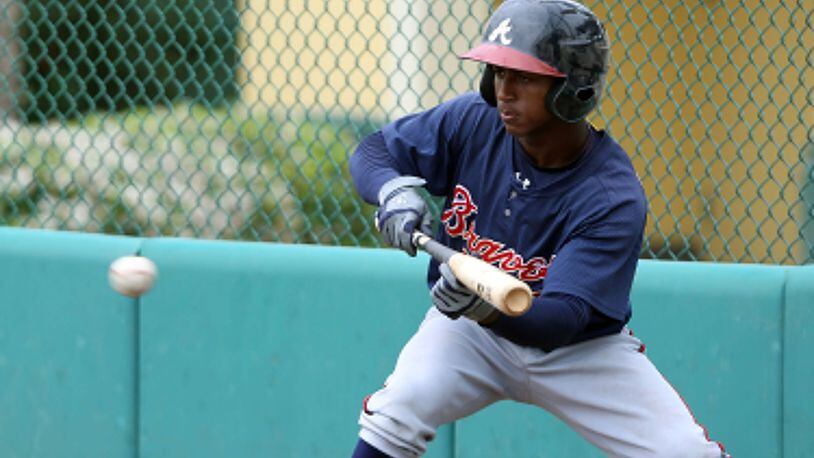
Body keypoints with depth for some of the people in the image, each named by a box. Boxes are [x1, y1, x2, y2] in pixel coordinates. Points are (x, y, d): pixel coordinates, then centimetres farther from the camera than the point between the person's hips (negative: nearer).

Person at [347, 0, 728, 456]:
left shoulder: (614, 197, -27)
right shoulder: (473, 121, -16)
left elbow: (563, 319, -34)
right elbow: (371, 150, -5)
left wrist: (487, 307, -54)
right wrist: (394, 190, -29)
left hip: (582, 348, -2)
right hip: (470, 333, 2)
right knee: (395, 413, -27)